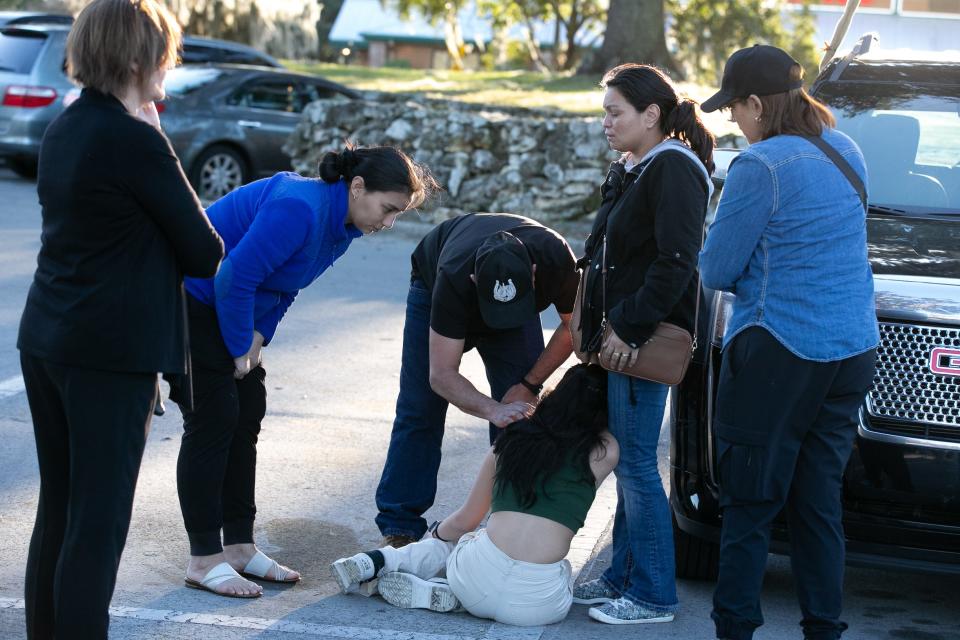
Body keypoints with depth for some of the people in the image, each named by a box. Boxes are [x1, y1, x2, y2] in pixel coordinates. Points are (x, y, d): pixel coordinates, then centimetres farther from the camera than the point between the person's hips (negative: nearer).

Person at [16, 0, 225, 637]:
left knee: (57, 513, 16)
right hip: (112, 352, -8)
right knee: (98, 526, -1)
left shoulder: (64, 130, 9)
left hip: (45, 340, 9)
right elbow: (205, 254, -9)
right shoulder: (135, 141, -16)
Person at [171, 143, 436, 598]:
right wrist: (241, 347, -17)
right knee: (212, 420, -9)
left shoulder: (344, 226, 2)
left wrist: (259, 336, -4)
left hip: (232, 308, 10)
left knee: (246, 415, 8)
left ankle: (239, 547, 17)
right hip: (189, 301, -10)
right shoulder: (299, 208, -30)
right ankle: (203, 561, -3)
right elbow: (236, 278, -29)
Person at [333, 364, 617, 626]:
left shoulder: (512, 438, 13)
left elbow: (465, 521, 23)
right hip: (538, 607, -4)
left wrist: (435, 533, 42)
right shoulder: (603, 452, 3)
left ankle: (378, 561, 11)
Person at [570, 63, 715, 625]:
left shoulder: (674, 171, -15)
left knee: (636, 464, -5)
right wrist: (600, 327, 14)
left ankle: (654, 596, 4)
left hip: (645, 343, -10)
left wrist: (630, 328, -20)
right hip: (619, 337, 10)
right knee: (627, 461, 15)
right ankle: (623, 577, 25)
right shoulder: (629, 171, 16)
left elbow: (675, 263, -22)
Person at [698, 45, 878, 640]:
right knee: (820, 501, 13)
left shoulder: (759, 167, -14)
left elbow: (717, 271, -9)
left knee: (750, 502, 3)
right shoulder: (845, 151, 10)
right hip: (852, 349, 7)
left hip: (779, 351, -7)